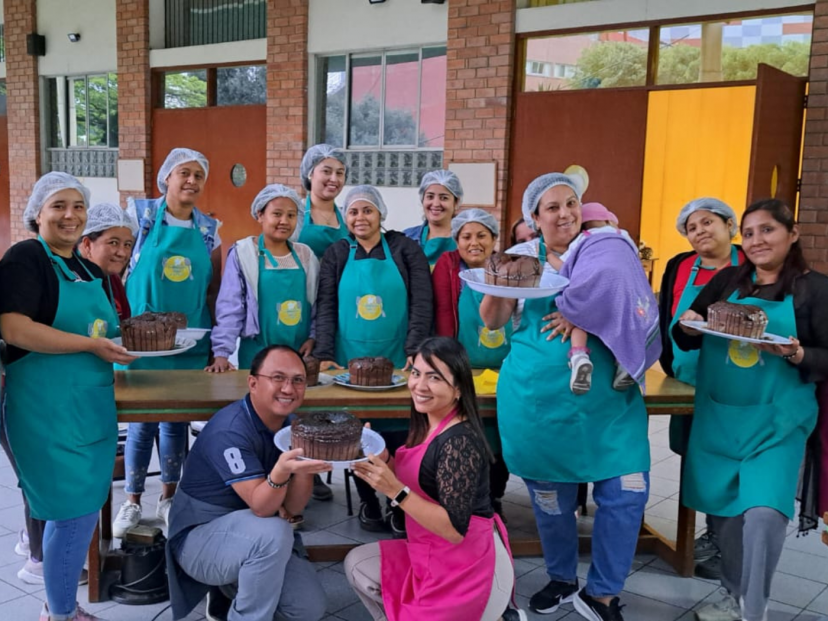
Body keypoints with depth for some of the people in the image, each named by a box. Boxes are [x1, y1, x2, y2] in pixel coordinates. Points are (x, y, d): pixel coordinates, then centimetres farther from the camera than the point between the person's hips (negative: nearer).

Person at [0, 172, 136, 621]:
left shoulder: (89, 270, 15)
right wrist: (91, 344, -21)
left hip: (91, 406, 8)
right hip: (48, 410, -8)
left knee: (82, 510, 13)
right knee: (74, 511, -4)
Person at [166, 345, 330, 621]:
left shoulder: (291, 425, -3)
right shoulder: (230, 430, -25)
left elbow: (294, 506, -7)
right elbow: (261, 506, -31)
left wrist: (306, 464, -25)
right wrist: (281, 471, -51)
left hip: (256, 536, 7)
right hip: (199, 536, -7)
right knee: (273, 533, -34)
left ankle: (231, 590, 19)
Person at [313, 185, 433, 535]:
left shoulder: (404, 249, 3)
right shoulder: (336, 254, 8)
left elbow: (422, 303, -3)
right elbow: (325, 308, 1)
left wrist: (414, 352, -12)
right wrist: (325, 357, -10)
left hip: (397, 361, -1)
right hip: (349, 361, 2)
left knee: (398, 435, -3)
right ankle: (368, 500, 25)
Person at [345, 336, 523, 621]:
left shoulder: (460, 442, -25)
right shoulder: (425, 426, 3)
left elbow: (455, 529, -27)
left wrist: (395, 490, -31)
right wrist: (380, 461, -9)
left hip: (465, 568, -9)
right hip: (434, 556, 9)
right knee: (357, 564, 14)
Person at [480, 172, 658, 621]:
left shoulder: (607, 250, 2)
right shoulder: (522, 257, 4)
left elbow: (630, 310, -3)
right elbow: (492, 321, 4)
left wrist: (583, 315, -17)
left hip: (606, 393, 0)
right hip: (538, 396, 0)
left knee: (626, 492, -5)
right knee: (549, 495, 11)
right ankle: (562, 579, 36)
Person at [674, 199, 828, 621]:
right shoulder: (726, 280, 7)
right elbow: (685, 340, 11)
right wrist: (687, 326, -11)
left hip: (776, 422, -4)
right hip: (717, 416, 4)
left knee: (764, 512, -15)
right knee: (724, 508, 12)